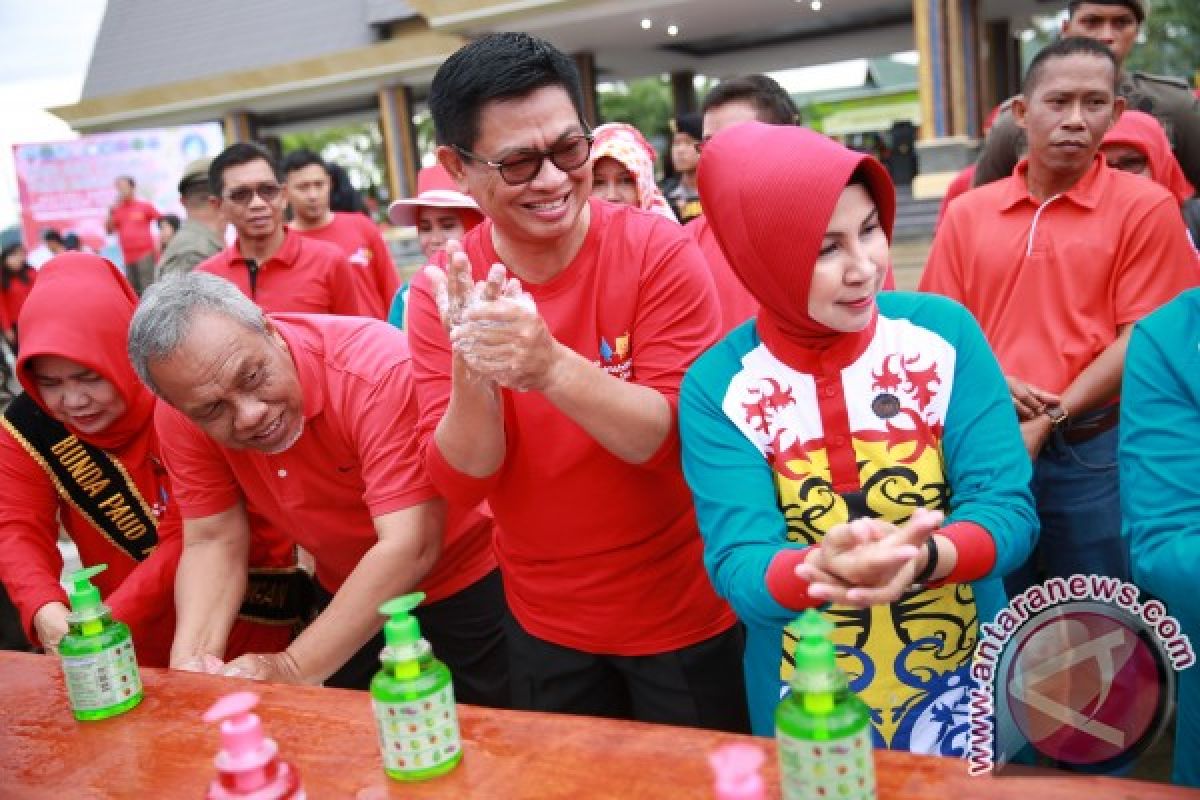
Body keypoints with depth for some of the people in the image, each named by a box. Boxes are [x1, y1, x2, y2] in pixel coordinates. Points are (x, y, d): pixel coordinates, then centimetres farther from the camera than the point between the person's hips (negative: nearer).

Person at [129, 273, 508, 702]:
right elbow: (213, 541, -11)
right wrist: (191, 661, -29)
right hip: (345, 597, 4)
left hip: (464, 587, -4)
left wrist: (291, 668, -37)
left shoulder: (377, 366, -35)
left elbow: (410, 547, -35)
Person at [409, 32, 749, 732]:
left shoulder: (660, 254, -19)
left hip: (685, 614, -3)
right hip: (546, 625, 3)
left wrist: (549, 366, -40)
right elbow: (463, 482, -14)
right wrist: (471, 373, -34)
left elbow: (671, 439, -24)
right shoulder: (443, 292, -10)